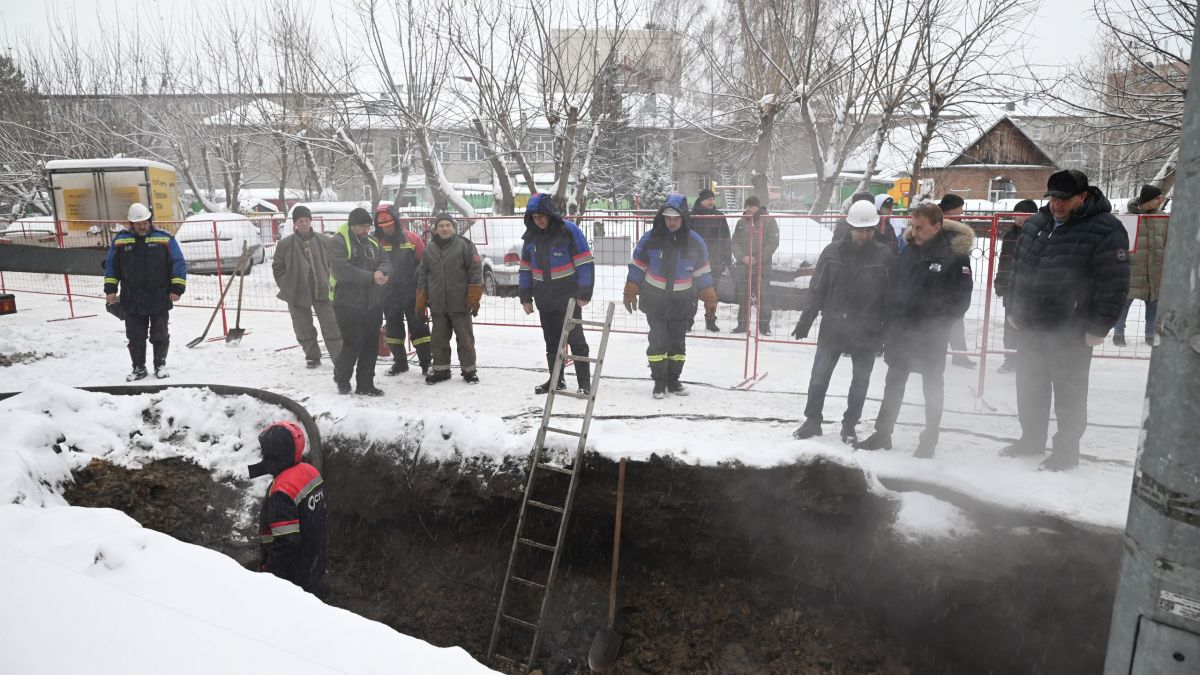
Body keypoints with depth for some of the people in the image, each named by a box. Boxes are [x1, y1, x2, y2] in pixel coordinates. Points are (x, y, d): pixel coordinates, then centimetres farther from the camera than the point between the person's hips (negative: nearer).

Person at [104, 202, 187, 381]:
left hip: (159, 300, -2)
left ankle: (160, 365, 24)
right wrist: (110, 289, 4)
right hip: (131, 302, 2)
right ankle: (138, 367, 22)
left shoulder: (165, 239, -3)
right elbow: (111, 265, 12)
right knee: (135, 337, 9)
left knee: (160, 336, 9)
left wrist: (177, 289, -10)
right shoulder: (120, 241, 4)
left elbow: (179, 264, -3)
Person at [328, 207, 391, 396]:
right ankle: (342, 379, 20)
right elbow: (341, 269, -22)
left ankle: (365, 384, 18)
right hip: (348, 304, -6)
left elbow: (386, 263, 8)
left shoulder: (372, 242, 12)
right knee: (352, 344, -4)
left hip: (373, 304, 6)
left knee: (371, 345, 8)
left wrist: (382, 272, -17)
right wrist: (370, 277, -23)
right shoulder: (338, 242, -8)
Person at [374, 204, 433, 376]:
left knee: (418, 327, 1)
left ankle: (426, 362, 8)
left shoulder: (412, 238, -5)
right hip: (388, 295, 3)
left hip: (411, 292, -2)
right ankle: (399, 362, 26)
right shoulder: (376, 242, -1)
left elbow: (424, 262, -1)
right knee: (393, 328, 12)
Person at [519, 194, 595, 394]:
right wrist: (525, 297, 9)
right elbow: (525, 268, 13)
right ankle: (556, 380, 24)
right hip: (544, 299, 6)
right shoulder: (531, 236, 6)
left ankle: (584, 383, 2)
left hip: (569, 296, -5)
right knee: (551, 340, 13)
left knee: (575, 338, -5)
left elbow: (585, 264, -12)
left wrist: (584, 294, -14)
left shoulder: (569, 230, -11)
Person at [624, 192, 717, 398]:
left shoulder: (694, 242, -5)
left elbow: (703, 272, 4)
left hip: (681, 301, 2)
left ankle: (673, 380, 21)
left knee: (678, 341, 9)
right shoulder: (650, 239, -9)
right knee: (658, 340, -5)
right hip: (654, 298, -2)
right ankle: (659, 382, 6)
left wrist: (709, 298, 4)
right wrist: (630, 293, 0)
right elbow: (637, 266, 0)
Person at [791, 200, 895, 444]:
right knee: (818, 378, 5)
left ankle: (849, 426, 27)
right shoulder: (833, 252, -2)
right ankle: (813, 421, 23)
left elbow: (892, 297, -1)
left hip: (867, 332, -1)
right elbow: (817, 290, 3)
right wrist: (805, 321, -1)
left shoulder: (885, 256, -5)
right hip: (832, 328, 1)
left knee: (860, 382, 10)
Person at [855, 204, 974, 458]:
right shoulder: (909, 249, 4)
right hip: (901, 331, 5)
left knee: (933, 386, 9)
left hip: (932, 336, -5)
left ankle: (929, 440, 21)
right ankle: (882, 434, 23)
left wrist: (937, 326, -16)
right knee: (893, 382, 12)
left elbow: (961, 299, -11)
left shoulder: (956, 254, -12)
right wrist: (892, 322, 4)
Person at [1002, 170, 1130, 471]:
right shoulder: (1036, 223, 7)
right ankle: (1032, 438, 34)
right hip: (1029, 326, 7)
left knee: (1068, 393, 5)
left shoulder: (1105, 230, -13)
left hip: (1070, 333, -6)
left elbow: (1114, 285, -15)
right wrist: (1014, 310, 15)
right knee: (1029, 388, 17)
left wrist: (1098, 329, -16)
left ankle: (1067, 450, 19)